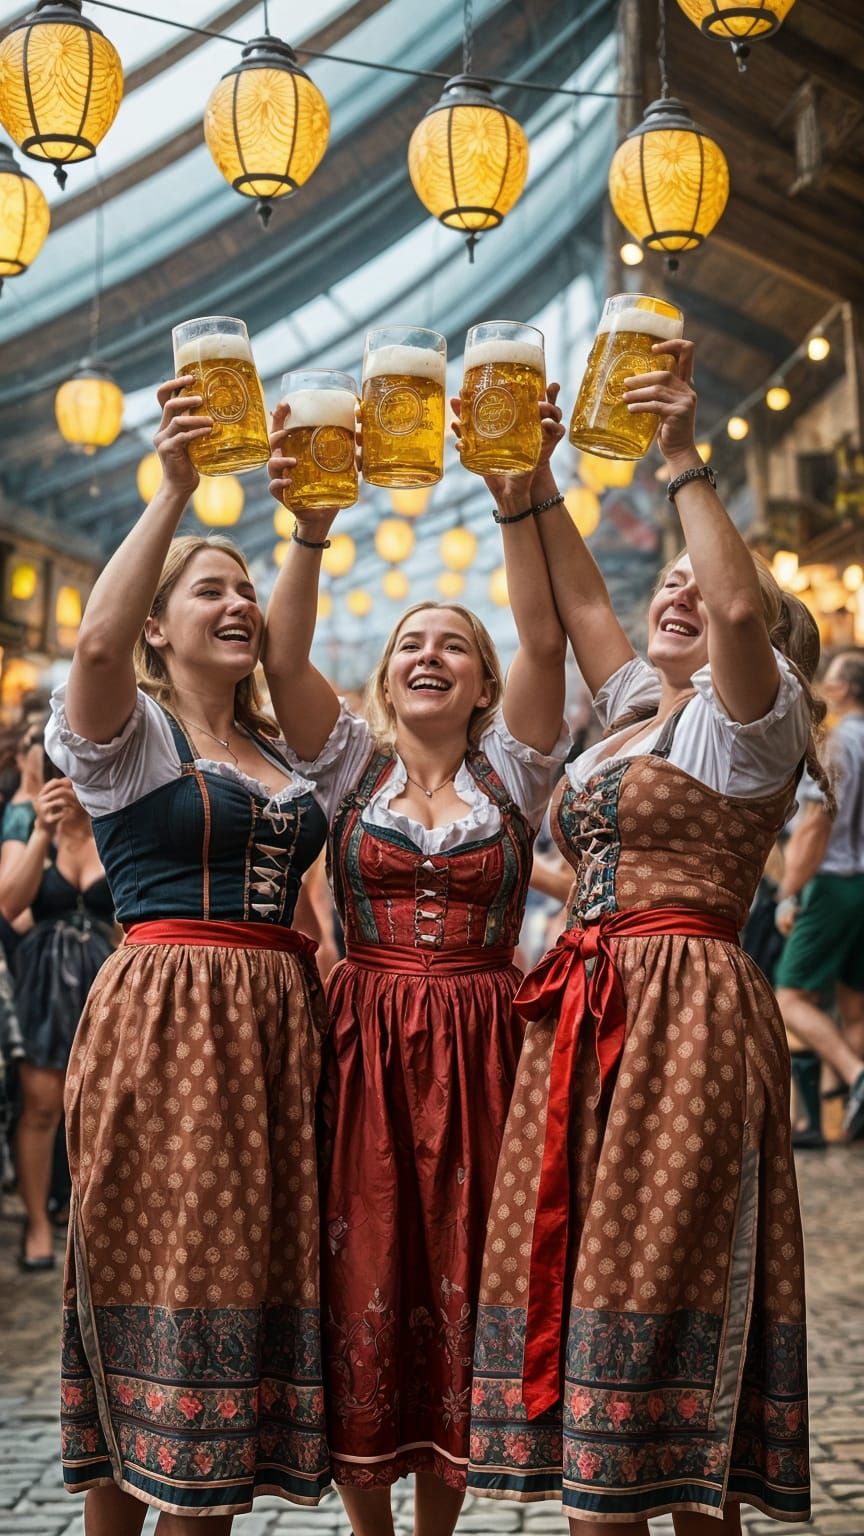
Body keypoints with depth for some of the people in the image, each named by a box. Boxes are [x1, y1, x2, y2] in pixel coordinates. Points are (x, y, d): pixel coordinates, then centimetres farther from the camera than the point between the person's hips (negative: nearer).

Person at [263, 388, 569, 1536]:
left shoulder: (509, 769, 7)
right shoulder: (349, 763, 9)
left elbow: (546, 642, -8)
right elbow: (284, 658, -7)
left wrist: (518, 508, -21)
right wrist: (310, 529, -22)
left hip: (477, 1051, 0)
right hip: (365, 1046, 0)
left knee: (462, 1289, 4)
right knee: (364, 1283, 1)